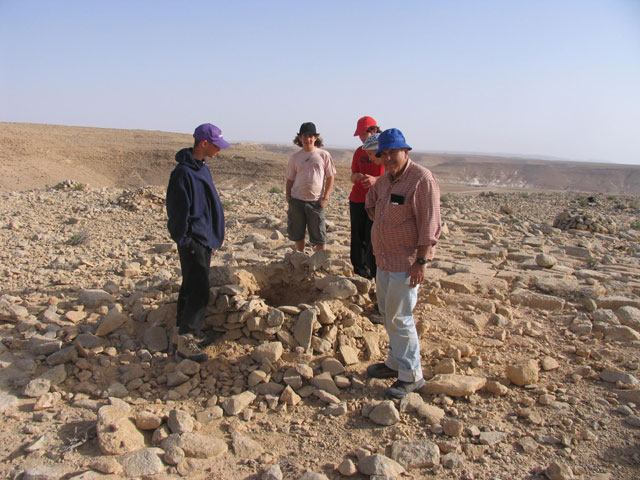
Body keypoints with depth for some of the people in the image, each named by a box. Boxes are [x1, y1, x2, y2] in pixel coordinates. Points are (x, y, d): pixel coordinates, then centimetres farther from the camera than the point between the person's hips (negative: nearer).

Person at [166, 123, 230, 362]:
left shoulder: (202, 168, 13)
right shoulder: (183, 172, -17)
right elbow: (178, 210, -18)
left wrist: (217, 232, 19)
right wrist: (185, 241, -17)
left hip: (205, 238, 10)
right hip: (192, 241, -10)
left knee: (192, 287, 17)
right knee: (199, 291, -9)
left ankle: (184, 330, 30)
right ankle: (185, 341, -1)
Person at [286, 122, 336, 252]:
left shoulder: (324, 155, -1)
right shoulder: (295, 157, 5)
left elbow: (330, 178, 1)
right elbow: (290, 179, 10)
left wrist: (325, 198, -7)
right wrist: (288, 198, 2)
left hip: (315, 201, -2)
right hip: (297, 200, 3)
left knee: (318, 235, 1)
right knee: (297, 233, 12)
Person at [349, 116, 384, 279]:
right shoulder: (359, 151, 12)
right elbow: (352, 177, 15)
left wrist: (375, 179, -24)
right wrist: (356, 176, -10)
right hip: (357, 201, 5)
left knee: (372, 240, -7)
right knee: (358, 239, 8)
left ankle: (377, 275, 5)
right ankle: (360, 271, 20)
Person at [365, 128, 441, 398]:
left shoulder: (421, 179, -17)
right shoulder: (385, 179, 9)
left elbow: (430, 225, -21)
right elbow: (372, 196, 33)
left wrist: (422, 261, -23)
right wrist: (373, 211, 14)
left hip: (406, 262, -9)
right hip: (384, 259, 9)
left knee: (399, 317, -5)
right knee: (387, 313, 18)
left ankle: (411, 376, 9)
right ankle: (395, 363, 34)